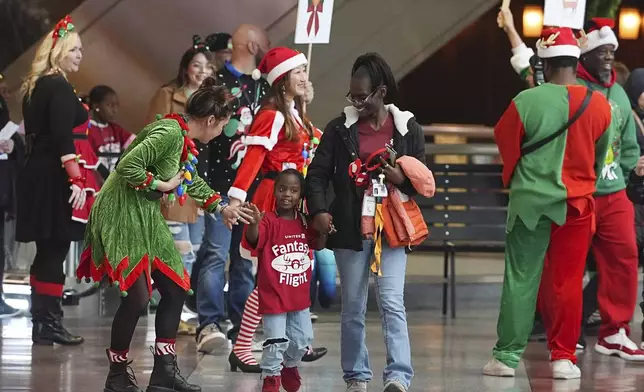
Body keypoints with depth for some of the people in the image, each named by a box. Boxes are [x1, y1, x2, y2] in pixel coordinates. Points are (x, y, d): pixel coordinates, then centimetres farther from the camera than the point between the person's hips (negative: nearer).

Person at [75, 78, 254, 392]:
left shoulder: (183, 138, 11)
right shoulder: (169, 133, -21)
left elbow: (192, 181, 29)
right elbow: (127, 167, -29)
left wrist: (222, 208, 35)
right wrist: (163, 185, -17)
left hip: (146, 215, 10)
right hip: (122, 212, -10)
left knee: (176, 289, 9)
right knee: (138, 295, -12)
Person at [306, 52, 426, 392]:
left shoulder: (408, 128, 3)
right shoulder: (340, 128, 4)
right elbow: (317, 173, 3)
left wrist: (402, 179, -16)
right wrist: (318, 210, -14)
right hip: (349, 228, 2)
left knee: (392, 302, -14)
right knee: (352, 307, 8)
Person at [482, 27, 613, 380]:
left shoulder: (527, 102, -13)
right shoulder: (599, 105, -5)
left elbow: (504, 140, 2)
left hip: (530, 201, -1)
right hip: (576, 203, 1)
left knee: (520, 279, 5)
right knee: (568, 281, 7)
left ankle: (507, 355, 7)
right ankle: (563, 357, 8)